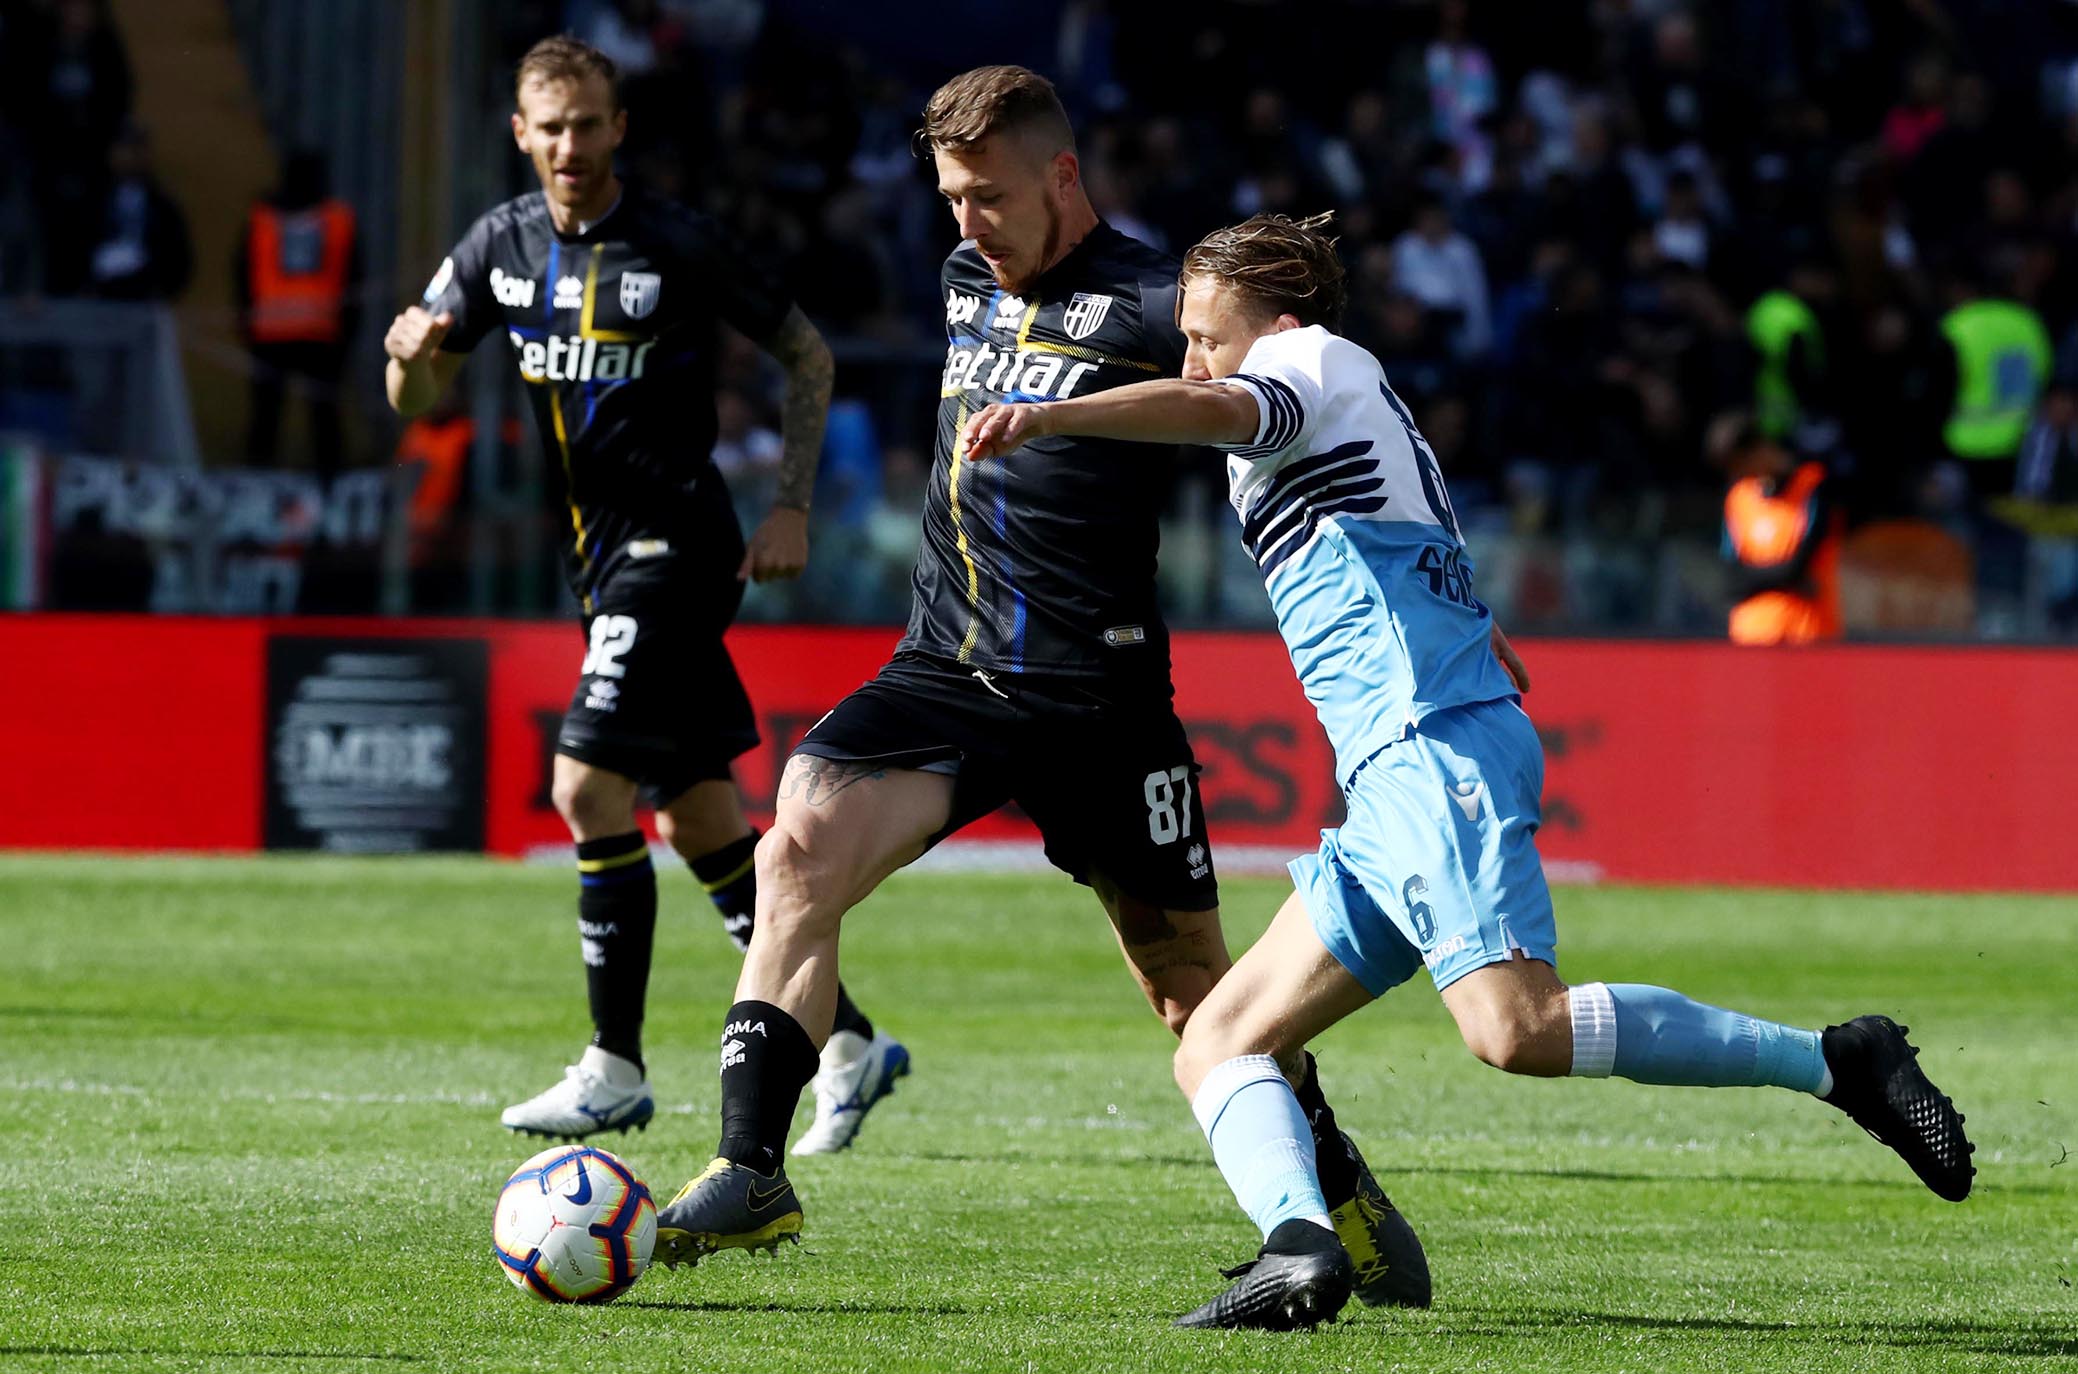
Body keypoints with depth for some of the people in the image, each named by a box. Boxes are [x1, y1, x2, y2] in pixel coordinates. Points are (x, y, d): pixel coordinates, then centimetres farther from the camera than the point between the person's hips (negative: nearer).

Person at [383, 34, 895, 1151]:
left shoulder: (678, 248, -10)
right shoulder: (503, 245, 6)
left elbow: (806, 354, 0)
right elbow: (416, 401, 9)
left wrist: (791, 509, -6)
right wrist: (412, 351, -15)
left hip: (676, 544, -7)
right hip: (601, 555, 7)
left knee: (589, 788, -16)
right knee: (696, 816, 10)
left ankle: (615, 1068, -10)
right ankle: (842, 1036, 20)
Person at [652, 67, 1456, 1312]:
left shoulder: (1149, 307, -10)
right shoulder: (968, 282, 12)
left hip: (1096, 693, -5)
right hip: (947, 672, 5)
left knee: (1190, 981, 6)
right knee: (800, 848, -19)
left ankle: (1335, 1184, 29)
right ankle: (751, 1176, -20)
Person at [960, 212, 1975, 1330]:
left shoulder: (1316, 362, 4)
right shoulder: (1360, 407, 31)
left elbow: (1213, 410, -19)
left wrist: (1046, 417, -30)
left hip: (1436, 742, -11)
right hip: (1391, 778, 11)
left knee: (1512, 1026, -29)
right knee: (1217, 1045, 1)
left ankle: (1831, 1061, -20)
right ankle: (1299, 1242, -25)